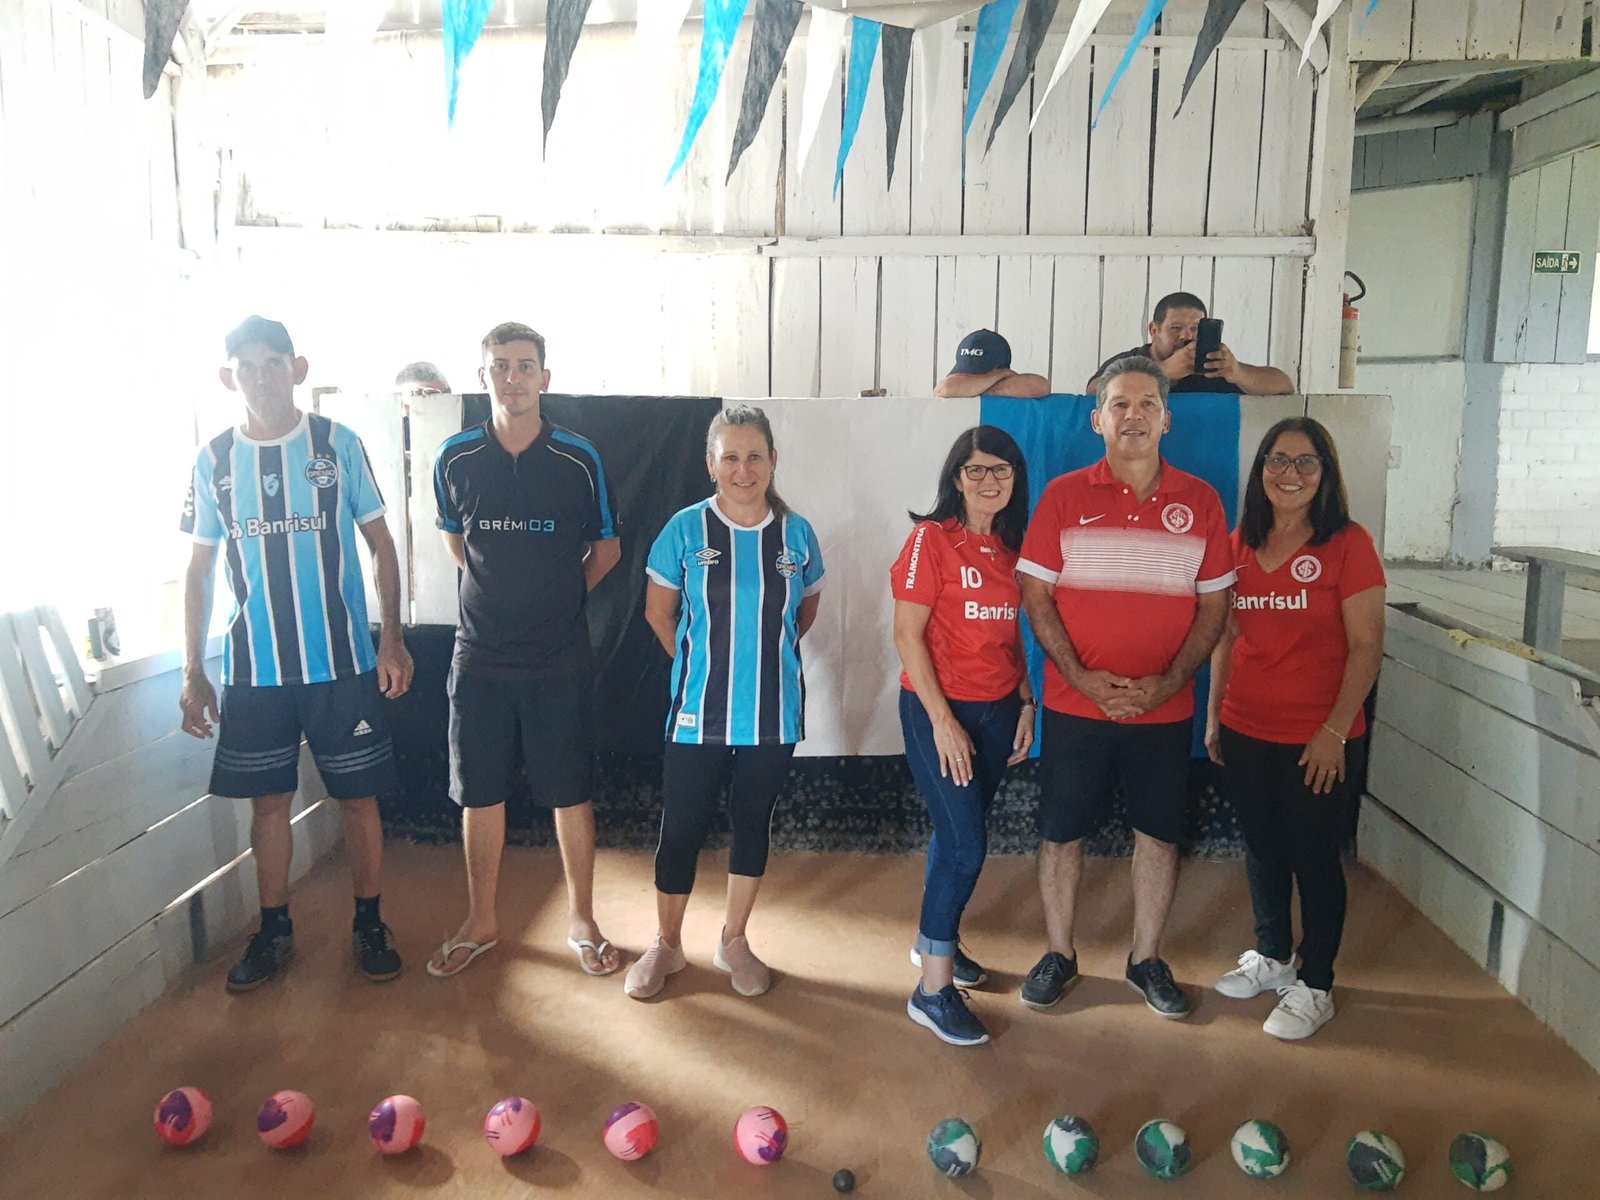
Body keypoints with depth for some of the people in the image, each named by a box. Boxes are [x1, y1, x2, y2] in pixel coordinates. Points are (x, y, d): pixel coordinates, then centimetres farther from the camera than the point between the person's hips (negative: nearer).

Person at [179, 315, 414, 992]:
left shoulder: (338, 445, -2)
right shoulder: (214, 461, 4)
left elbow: (380, 544, 2)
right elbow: (200, 570, 9)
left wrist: (392, 638, -6)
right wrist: (193, 673, 6)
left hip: (341, 662, -2)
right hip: (252, 668, 2)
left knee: (358, 796, 5)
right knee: (268, 801, 11)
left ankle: (369, 924, 22)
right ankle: (274, 932, 27)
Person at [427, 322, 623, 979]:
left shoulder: (579, 460, -4)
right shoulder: (455, 458, 1)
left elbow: (606, 549, 8)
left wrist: (558, 597, 8)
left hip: (559, 659, -1)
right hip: (479, 656, 2)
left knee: (569, 793, 6)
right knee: (480, 793, 10)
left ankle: (581, 920, 22)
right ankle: (482, 922, 27)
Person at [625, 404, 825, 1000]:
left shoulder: (796, 533, -1)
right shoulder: (686, 529, -6)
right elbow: (659, 612, 5)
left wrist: (766, 653, 10)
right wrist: (700, 664, 5)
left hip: (773, 713, 2)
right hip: (698, 712, -2)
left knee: (753, 823, 14)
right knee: (682, 827, 7)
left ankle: (733, 940, 32)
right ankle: (666, 945, 27)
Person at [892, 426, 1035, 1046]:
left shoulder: (1010, 546, 8)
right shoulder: (933, 538, -11)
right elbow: (907, 633, -14)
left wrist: (1025, 703, 7)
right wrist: (943, 721, -16)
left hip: (996, 710, 6)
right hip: (938, 709, -6)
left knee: (957, 832, 16)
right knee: (966, 844, -7)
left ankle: (935, 940, 37)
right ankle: (933, 990, 5)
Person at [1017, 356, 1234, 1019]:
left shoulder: (1200, 501, 3)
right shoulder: (1064, 496, -1)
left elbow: (1213, 605, 4)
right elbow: (1035, 594, -3)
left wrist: (1168, 681, -9)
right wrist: (1080, 676, -13)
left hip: (1164, 709, 1)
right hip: (1075, 705, -1)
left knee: (1159, 834, 11)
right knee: (1062, 833, 7)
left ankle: (1147, 958, 30)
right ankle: (1059, 954, 26)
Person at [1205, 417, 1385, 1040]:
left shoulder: (1347, 543, -9)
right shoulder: (1241, 543, 6)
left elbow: (1366, 648, -10)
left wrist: (1334, 731, -15)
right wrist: (1214, 714, 10)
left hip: (1320, 740, -5)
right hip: (1246, 732, 5)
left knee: (1314, 857, 7)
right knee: (1262, 848, 17)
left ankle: (1315, 987, 24)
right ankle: (1273, 956, 38)